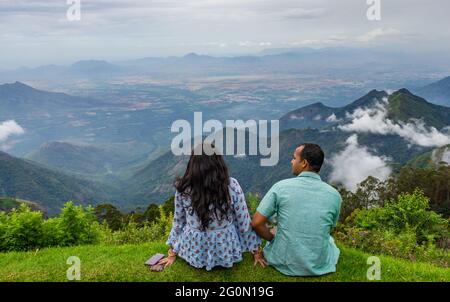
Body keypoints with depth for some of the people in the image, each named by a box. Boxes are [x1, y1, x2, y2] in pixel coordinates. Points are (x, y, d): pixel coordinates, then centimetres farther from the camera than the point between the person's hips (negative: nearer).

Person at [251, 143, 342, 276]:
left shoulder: (281, 186, -15)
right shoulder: (334, 195, -8)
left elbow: (256, 223, -12)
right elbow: (328, 229, 9)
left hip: (284, 264, -1)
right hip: (320, 266, 1)